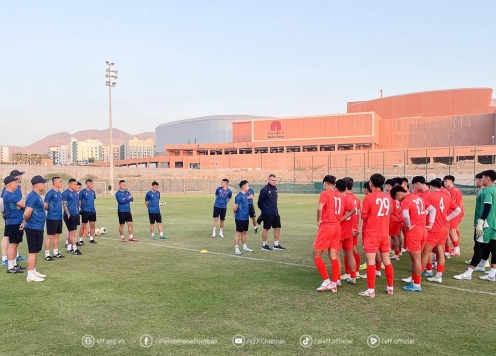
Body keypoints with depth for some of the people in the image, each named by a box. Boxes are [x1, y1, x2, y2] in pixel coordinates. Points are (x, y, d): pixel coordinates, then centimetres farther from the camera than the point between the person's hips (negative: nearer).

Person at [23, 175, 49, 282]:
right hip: (33, 228, -10)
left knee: (35, 250, 17)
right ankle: (30, 275, 3)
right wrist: (26, 221, -7)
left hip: (37, 228, 10)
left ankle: (34, 272, 27)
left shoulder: (37, 196, 12)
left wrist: (25, 222, 11)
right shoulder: (33, 196, -19)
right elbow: (27, 214, -26)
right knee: (33, 251, -3)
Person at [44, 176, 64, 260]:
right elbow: (45, 206, -11)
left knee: (57, 235, 14)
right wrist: (52, 211, 2)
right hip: (52, 218, -8)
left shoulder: (59, 193, 11)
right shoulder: (50, 193, -14)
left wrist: (58, 211, 9)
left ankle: (56, 253, 24)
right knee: (50, 236, -2)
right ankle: (47, 254, 5)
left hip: (59, 218, 8)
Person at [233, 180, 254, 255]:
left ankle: (245, 247, 26)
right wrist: (235, 213, -3)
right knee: (238, 232, -2)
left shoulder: (246, 194, 10)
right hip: (240, 218, -8)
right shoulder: (239, 196, -17)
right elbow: (235, 207, -17)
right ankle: (236, 249, 4)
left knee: (244, 232, 16)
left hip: (246, 217, 8)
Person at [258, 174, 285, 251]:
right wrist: (263, 210, 4)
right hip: (267, 214, -7)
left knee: (277, 227, 8)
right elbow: (260, 201, -8)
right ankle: (264, 245, 16)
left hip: (275, 213, 7)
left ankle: (276, 245, 18)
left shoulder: (275, 189, 8)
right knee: (266, 228, 3)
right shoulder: (264, 190, -14)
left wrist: (275, 209, 15)